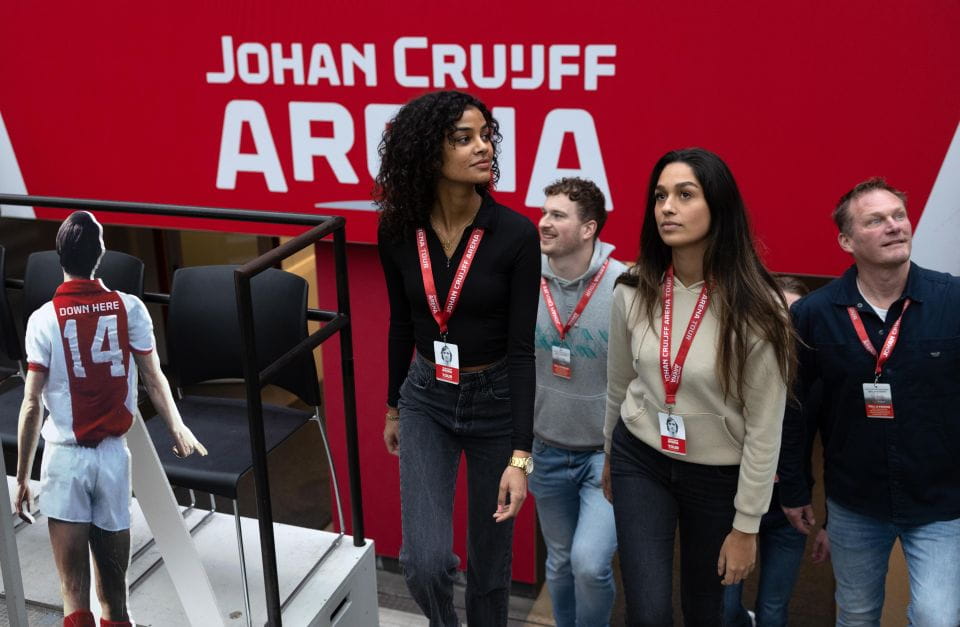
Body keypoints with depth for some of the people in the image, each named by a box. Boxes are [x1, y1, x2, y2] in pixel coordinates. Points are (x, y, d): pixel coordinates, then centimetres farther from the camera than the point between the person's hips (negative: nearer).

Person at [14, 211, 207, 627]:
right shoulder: (129, 308, -3)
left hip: (65, 457, -2)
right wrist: (178, 430, 18)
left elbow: (32, 404, -7)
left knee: (74, 591, 1)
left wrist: (22, 476, 1)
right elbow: (154, 380, 2)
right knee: (114, 589, 14)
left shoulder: (44, 319, -7)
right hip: (113, 455, 2)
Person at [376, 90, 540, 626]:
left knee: (489, 556, 13)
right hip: (426, 398, 2)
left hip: (496, 400, -1)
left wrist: (520, 455, -20)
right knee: (425, 560, -7)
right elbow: (402, 325, 5)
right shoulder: (398, 231, -9)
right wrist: (394, 407, 15)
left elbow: (522, 348, -17)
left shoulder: (516, 234, -18)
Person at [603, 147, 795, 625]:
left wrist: (746, 526, -9)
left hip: (718, 476, -2)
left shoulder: (754, 308, -19)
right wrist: (609, 456, 20)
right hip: (640, 461, 2)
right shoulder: (634, 291, -8)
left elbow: (764, 428, -13)